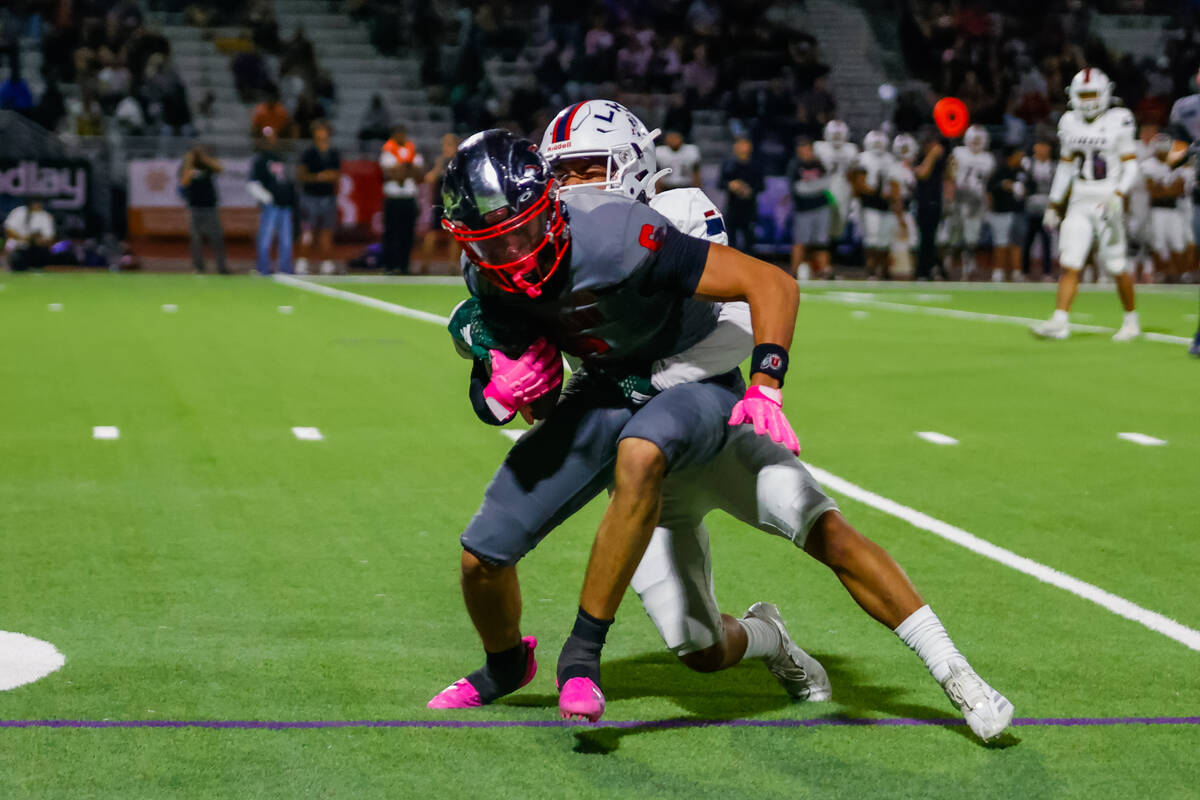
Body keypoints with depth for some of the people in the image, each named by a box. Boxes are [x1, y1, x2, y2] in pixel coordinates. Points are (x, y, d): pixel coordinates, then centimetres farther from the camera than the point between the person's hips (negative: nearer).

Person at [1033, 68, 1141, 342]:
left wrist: (1119, 196, -17)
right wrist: (1054, 205, 17)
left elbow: (1130, 165, -3)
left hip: (1108, 203, -4)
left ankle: (1131, 320, 18)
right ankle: (1060, 321, -13)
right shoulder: (1070, 123, 9)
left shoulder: (1118, 121, -4)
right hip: (1079, 203, 4)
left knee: (1117, 266, 1)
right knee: (1069, 263, -8)